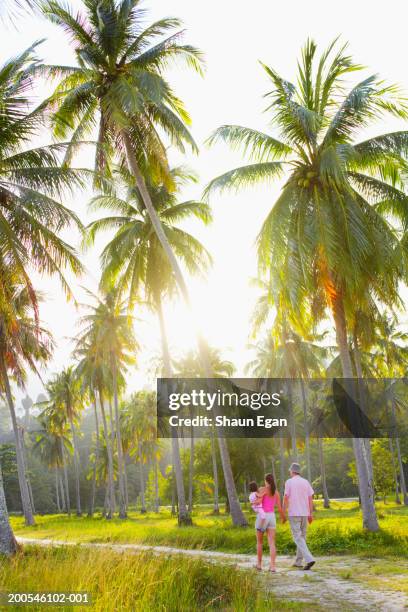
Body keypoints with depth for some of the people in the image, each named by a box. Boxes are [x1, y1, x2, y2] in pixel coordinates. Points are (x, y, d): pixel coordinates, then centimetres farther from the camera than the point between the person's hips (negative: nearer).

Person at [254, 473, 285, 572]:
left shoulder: (262, 489, -7)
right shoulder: (276, 492, 8)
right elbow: (279, 508, 6)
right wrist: (283, 517, 24)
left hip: (262, 517, -3)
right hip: (271, 517, 3)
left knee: (259, 541, 15)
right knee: (271, 543, 1)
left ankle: (259, 564, 20)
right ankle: (273, 566, -12)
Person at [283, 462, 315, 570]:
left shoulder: (289, 482, -7)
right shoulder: (306, 482, 6)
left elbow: (285, 498, -10)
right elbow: (310, 499, 4)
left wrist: (283, 514, -3)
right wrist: (311, 514, 8)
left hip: (294, 514, -5)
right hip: (304, 513, 5)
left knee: (298, 538, -5)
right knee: (302, 537, 16)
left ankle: (309, 559, -21)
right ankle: (298, 561, 21)